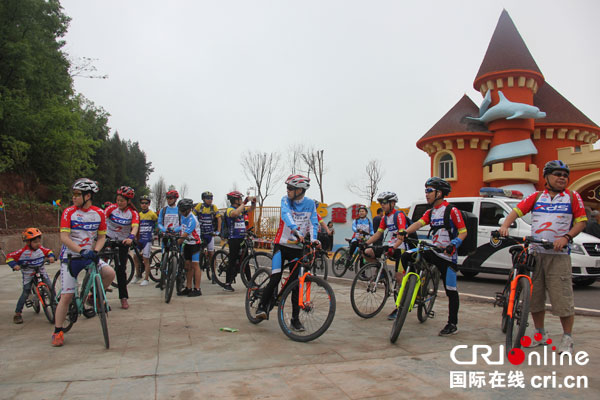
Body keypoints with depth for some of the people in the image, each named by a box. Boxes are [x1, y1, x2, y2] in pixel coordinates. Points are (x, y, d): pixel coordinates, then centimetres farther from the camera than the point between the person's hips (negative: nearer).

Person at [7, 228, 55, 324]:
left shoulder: (41, 248, -5)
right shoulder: (23, 252, -17)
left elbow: (48, 251, 12)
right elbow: (9, 256, -12)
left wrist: (51, 256, -8)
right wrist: (14, 265, -26)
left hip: (41, 272, 3)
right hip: (28, 275, -3)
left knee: (51, 287, -8)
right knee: (26, 293, -8)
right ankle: (17, 314, 4)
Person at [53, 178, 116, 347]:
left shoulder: (99, 213, 0)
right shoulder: (69, 212, -7)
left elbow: (101, 237, 3)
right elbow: (64, 237, -14)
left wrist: (95, 251, -16)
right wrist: (82, 251, -26)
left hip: (89, 255, 2)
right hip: (70, 257, -2)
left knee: (110, 273, -24)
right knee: (66, 295, -4)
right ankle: (57, 331, 11)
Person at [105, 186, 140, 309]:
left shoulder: (133, 213, -9)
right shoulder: (112, 208, -8)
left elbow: (135, 227, -24)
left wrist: (131, 237, -45)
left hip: (122, 242, 0)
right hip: (108, 238, 0)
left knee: (121, 269, 1)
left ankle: (124, 298, 10)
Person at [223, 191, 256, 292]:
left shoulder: (241, 209, 13)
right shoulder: (230, 210, -10)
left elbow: (252, 209, 19)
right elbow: (235, 213, -33)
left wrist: (254, 202, -2)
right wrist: (245, 202, -29)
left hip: (242, 239, 8)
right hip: (234, 239, -8)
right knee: (233, 261, -5)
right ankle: (227, 284, 1)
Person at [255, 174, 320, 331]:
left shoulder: (310, 203, 2)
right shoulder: (286, 200, -5)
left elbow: (313, 222, -3)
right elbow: (286, 214, -24)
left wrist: (313, 238, -23)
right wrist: (296, 230, -42)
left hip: (297, 247, 2)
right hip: (282, 244, -1)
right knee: (275, 279, -13)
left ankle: (295, 319, 13)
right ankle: (262, 306, 9)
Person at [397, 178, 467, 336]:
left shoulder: (452, 211, -9)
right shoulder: (430, 212, 11)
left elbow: (463, 232, -10)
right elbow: (419, 223, -4)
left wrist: (453, 244, -28)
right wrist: (404, 232, -22)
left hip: (447, 255, -6)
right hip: (433, 251, 6)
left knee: (451, 291, 0)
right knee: (405, 257, -11)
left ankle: (453, 324, 10)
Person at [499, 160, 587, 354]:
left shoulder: (573, 197, 7)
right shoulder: (536, 197, 11)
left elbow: (581, 221, 4)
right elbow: (517, 211, 4)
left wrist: (566, 237, -12)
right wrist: (505, 226, -14)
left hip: (558, 255, -2)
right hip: (535, 253, 3)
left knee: (562, 298, -4)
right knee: (534, 296, 8)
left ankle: (567, 338, 11)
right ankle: (540, 334, 23)